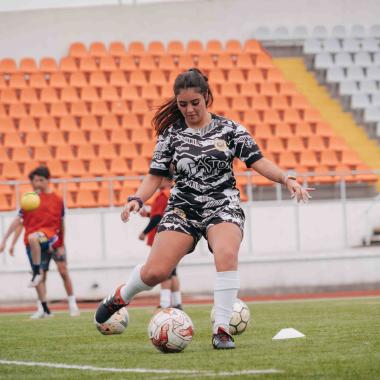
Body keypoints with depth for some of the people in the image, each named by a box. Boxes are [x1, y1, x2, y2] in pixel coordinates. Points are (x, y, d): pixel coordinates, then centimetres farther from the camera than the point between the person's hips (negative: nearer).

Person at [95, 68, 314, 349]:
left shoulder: (229, 129, 1)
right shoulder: (171, 134, 4)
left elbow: (258, 161, -2)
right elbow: (156, 175, 5)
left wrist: (287, 179, -17)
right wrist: (137, 199, -13)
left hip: (223, 206, -1)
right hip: (183, 207, 1)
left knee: (227, 254, -33)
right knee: (155, 272, -10)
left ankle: (221, 330, -24)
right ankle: (121, 296, 25)